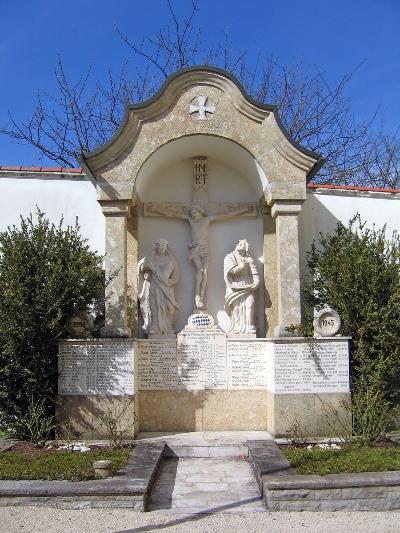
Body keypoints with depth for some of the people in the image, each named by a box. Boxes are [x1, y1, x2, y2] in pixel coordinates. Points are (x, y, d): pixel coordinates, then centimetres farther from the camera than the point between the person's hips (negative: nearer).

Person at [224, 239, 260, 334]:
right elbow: (231, 271, -4)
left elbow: (255, 273, 11)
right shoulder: (229, 257, 13)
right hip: (235, 288, -2)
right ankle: (236, 329, -10)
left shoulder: (249, 259, 20)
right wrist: (242, 266, 3)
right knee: (236, 308, -10)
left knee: (249, 305, -13)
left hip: (247, 288, 2)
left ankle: (249, 328, -14)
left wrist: (255, 284, -5)